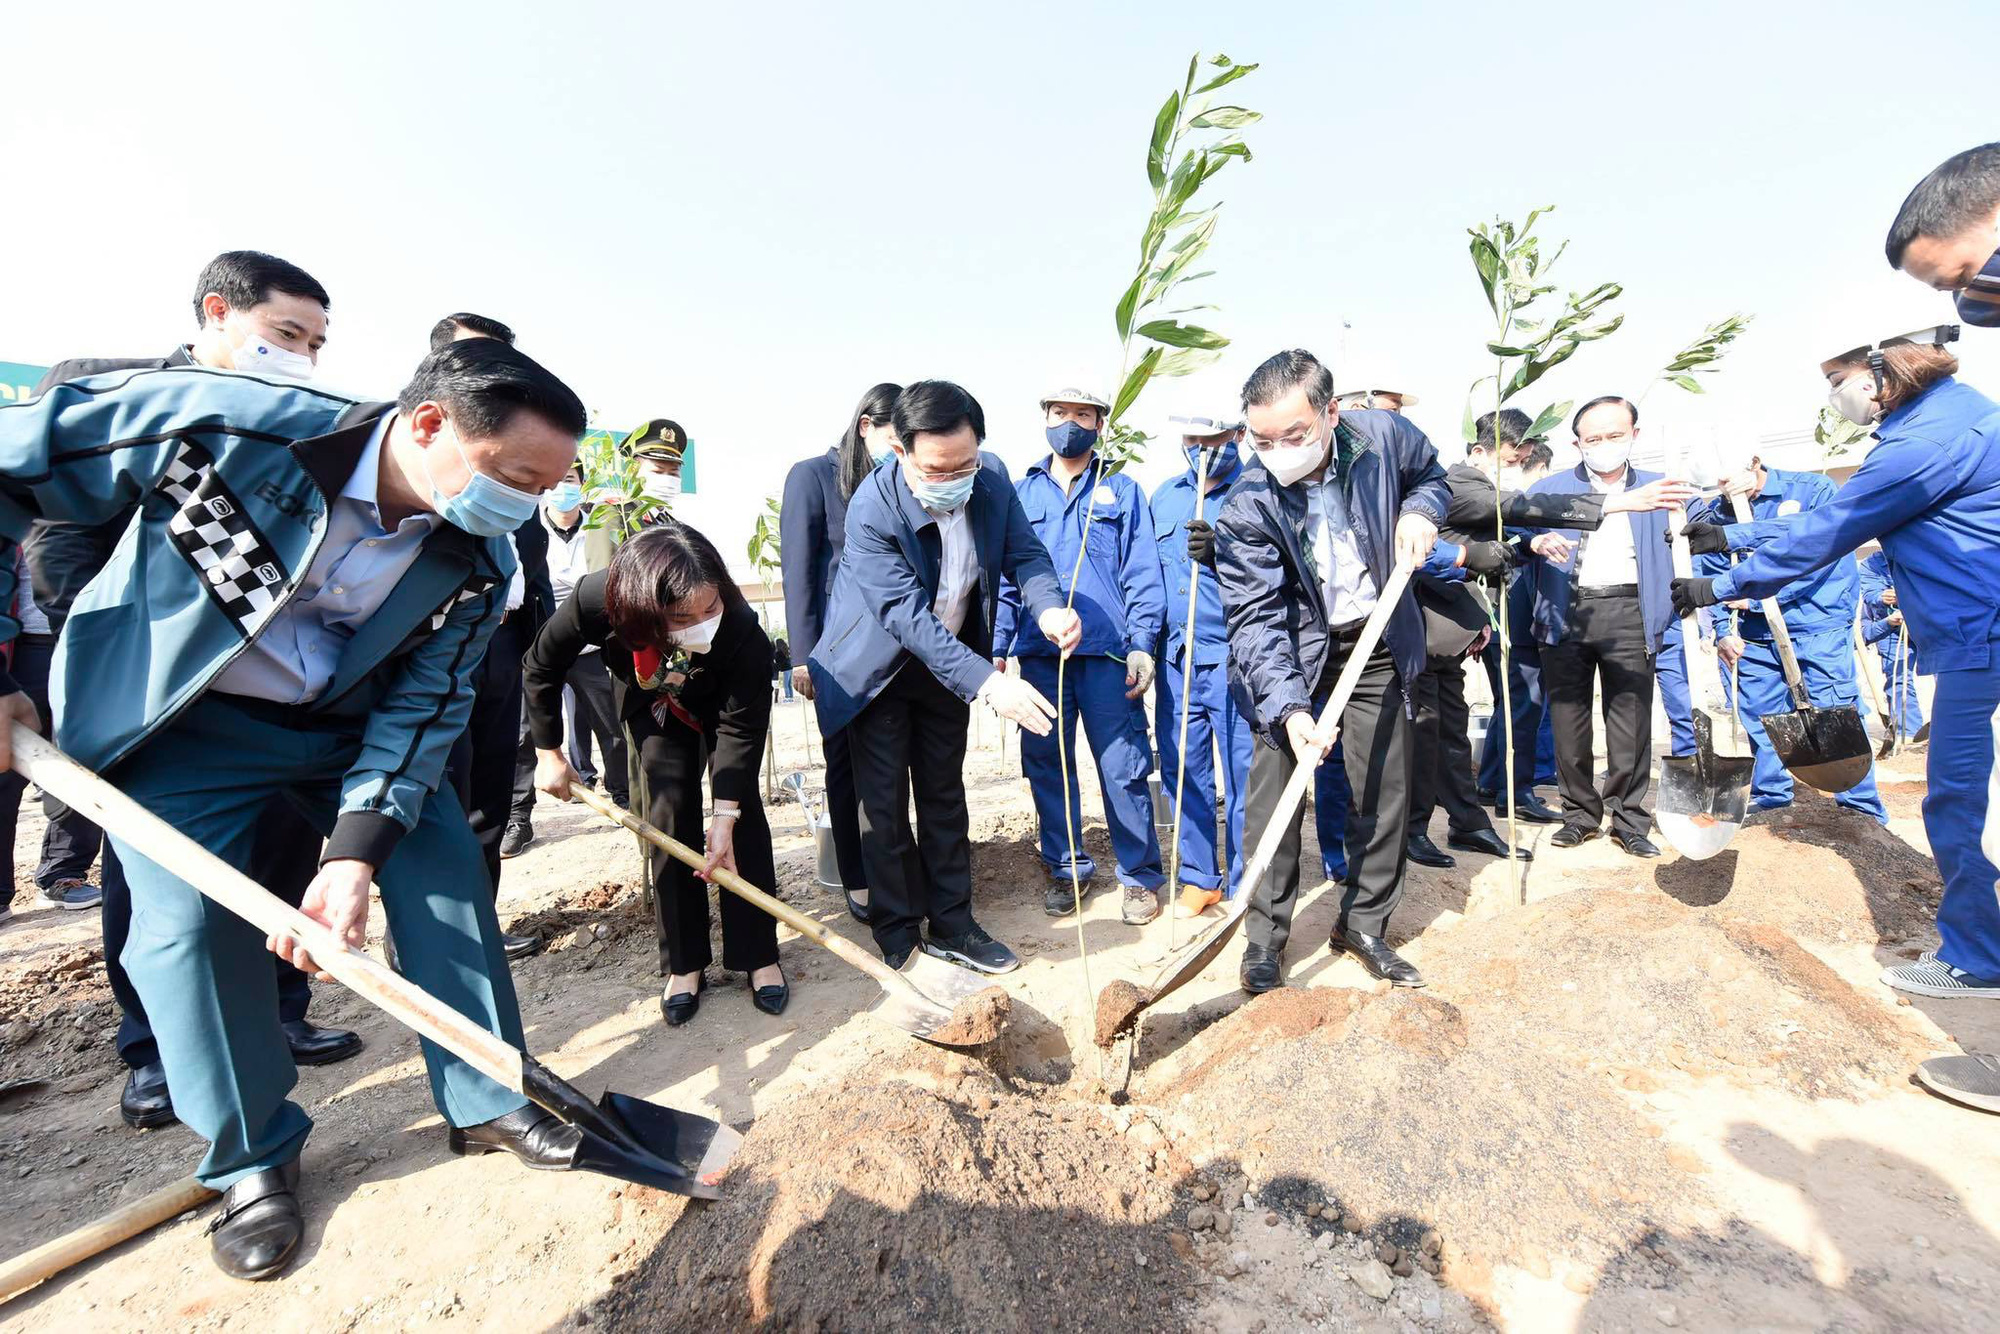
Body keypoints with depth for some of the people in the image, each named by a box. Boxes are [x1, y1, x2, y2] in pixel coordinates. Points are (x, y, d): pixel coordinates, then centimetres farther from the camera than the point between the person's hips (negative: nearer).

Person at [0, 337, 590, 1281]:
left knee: (446, 865, -4)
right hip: (175, 712, -2)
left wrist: (356, 850, -24)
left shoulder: (476, 561, -19)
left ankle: (487, 1103, 12)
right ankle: (252, 1158, 12)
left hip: (350, 720, 3)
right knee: (187, 915, -11)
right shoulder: (228, 425, -30)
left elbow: (425, 706, -14)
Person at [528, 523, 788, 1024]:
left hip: (722, 706, -1)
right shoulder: (597, 602, -38)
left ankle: (759, 955, 6)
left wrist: (724, 818, -32)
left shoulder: (741, 632, -42)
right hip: (652, 707, 1)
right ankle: (684, 962, 9)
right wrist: (549, 753, -8)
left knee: (743, 816, -7)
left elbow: (741, 728, -29)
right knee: (669, 819, -4)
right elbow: (541, 669, -16)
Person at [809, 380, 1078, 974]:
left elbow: (1024, 551, -8)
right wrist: (985, 681, -43)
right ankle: (897, 934, 19)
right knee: (885, 804, 1)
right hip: (879, 668, -4)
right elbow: (907, 614, -34)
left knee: (945, 796, 13)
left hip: (949, 661, 5)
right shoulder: (873, 508, -30)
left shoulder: (992, 479, -15)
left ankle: (951, 925, 26)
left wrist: (1048, 607, -31)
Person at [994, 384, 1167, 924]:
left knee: (1124, 767, -1)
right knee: (1046, 764, 8)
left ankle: (1140, 874, 15)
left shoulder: (1123, 490, 11)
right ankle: (1066, 868, 24)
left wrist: (1141, 644, -7)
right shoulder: (1021, 494, 14)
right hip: (1039, 653, 2)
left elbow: (1143, 574, 4)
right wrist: (997, 646, 2)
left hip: (1107, 650, -2)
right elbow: (1004, 576, 11)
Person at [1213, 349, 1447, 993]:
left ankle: (1364, 925, 27)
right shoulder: (1246, 510, -22)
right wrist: (1288, 707, -36)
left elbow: (1431, 475, 12)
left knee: (1386, 791, 8)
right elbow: (1255, 618, -25)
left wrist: (1418, 511, -11)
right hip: (1292, 651, -3)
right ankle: (1266, 936, 10)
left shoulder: (1383, 435, -12)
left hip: (1376, 644, 4)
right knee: (1274, 792, -6)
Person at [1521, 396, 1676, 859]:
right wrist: (1534, 540, -25)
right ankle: (1580, 813, 17)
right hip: (1565, 612, 0)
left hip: (1629, 612, 0)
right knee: (1569, 720, 4)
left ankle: (1630, 820, 13)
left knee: (1631, 723, 0)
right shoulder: (1552, 488, 12)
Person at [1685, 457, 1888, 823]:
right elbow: (1711, 577, 6)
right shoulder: (1714, 515, 5)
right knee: (1758, 716, 9)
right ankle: (1769, 797, 24)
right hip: (1755, 636, 4)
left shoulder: (1813, 489, -7)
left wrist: (1732, 537, -38)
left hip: (1818, 626, -4)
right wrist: (1723, 630, -4)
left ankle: (1862, 806, 10)